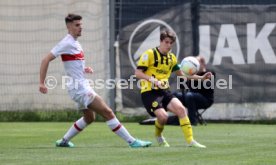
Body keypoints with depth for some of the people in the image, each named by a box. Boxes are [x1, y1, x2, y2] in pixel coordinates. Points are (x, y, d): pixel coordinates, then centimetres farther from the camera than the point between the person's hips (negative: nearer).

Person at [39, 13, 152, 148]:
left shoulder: (75, 43, 13)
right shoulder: (66, 43, -14)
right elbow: (46, 60, -17)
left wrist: (84, 69, 5)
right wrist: (42, 83, -21)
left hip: (83, 86, 10)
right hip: (79, 88, -10)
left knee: (89, 118, 22)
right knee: (107, 113, -12)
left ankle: (63, 141, 29)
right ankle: (132, 142, -11)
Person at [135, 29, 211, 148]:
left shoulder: (172, 58, 12)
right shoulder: (150, 54, -8)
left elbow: (182, 75, 23)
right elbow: (138, 73, -11)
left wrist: (201, 78, 13)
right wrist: (153, 80, -25)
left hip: (164, 91, 6)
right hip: (149, 92, -6)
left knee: (181, 109, -17)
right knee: (163, 116, -23)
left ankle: (190, 140, -13)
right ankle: (158, 136, 10)